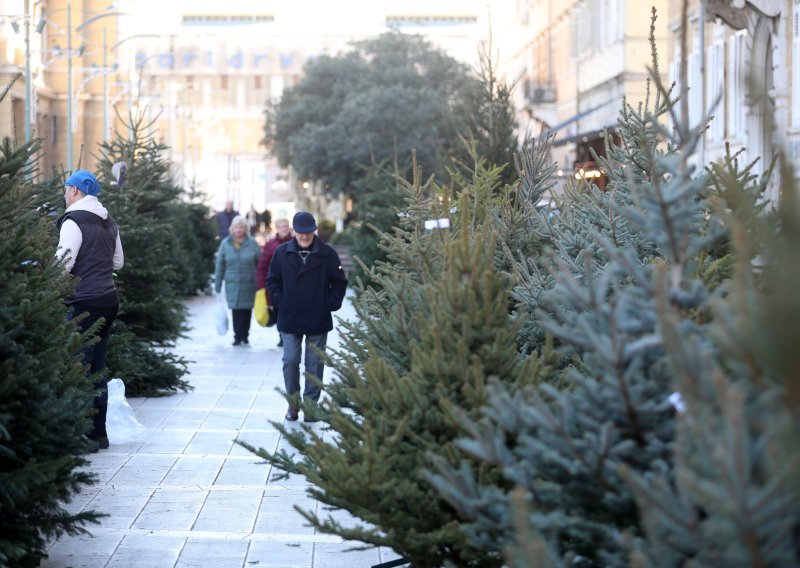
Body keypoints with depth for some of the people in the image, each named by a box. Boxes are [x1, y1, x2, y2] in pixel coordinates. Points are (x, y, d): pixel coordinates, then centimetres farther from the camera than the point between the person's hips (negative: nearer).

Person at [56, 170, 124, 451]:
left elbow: (63, 263, -17)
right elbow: (118, 261, 25)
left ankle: (87, 436, -9)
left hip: (85, 302, -8)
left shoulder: (73, 221, -10)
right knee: (97, 370, 13)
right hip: (108, 299, 9)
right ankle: (99, 433, 17)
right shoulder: (109, 223, 16)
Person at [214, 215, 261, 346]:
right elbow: (219, 265, 5)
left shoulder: (252, 243, -1)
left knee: (247, 310, 4)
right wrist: (217, 285, 4)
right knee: (236, 310, -5)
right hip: (232, 284, 0)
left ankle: (244, 336, 16)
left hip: (249, 284, 0)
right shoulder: (225, 244, 2)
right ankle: (238, 336, 4)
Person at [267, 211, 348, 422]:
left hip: (318, 320, -1)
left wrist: (330, 304, -4)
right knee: (290, 361, -1)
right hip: (289, 320, 1)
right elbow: (272, 280, 10)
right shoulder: (282, 252, -1)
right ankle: (293, 402, 14)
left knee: (315, 364, 5)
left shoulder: (328, 254, -4)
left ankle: (311, 403, 15)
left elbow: (340, 283, 4)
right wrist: (279, 302, 0)